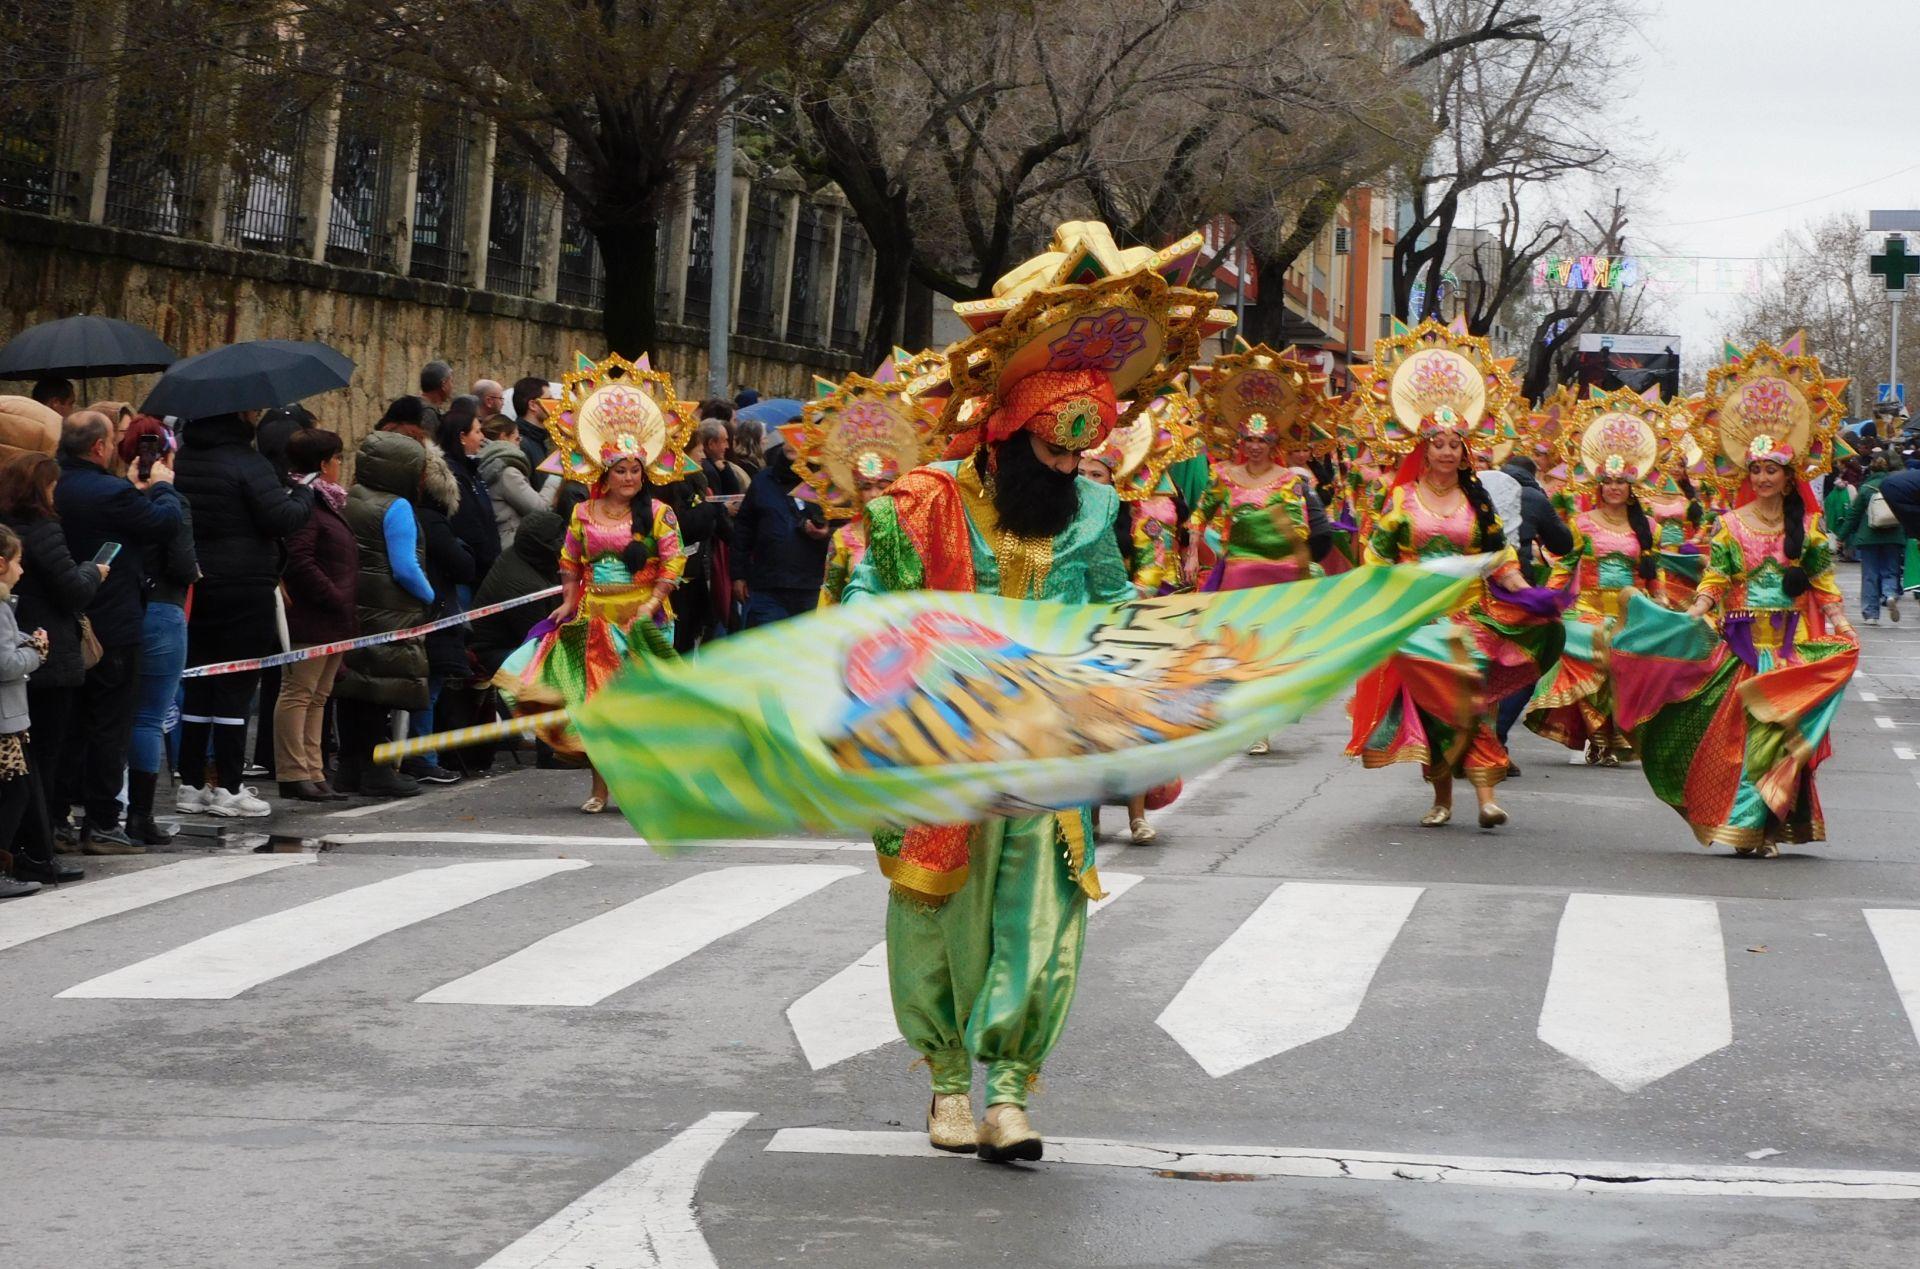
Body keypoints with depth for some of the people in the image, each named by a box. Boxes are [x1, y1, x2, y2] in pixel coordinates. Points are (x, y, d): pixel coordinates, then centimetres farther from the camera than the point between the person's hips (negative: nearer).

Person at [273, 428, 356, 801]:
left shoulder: (325, 503, 20)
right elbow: (299, 561, -22)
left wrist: (346, 605, 14)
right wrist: (336, 599, -20)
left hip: (332, 620, 11)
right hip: (310, 618, -11)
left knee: (317, 697, 12)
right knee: (298, 693, -6)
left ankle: (313, 772, 16)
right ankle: (293, 774, -5)